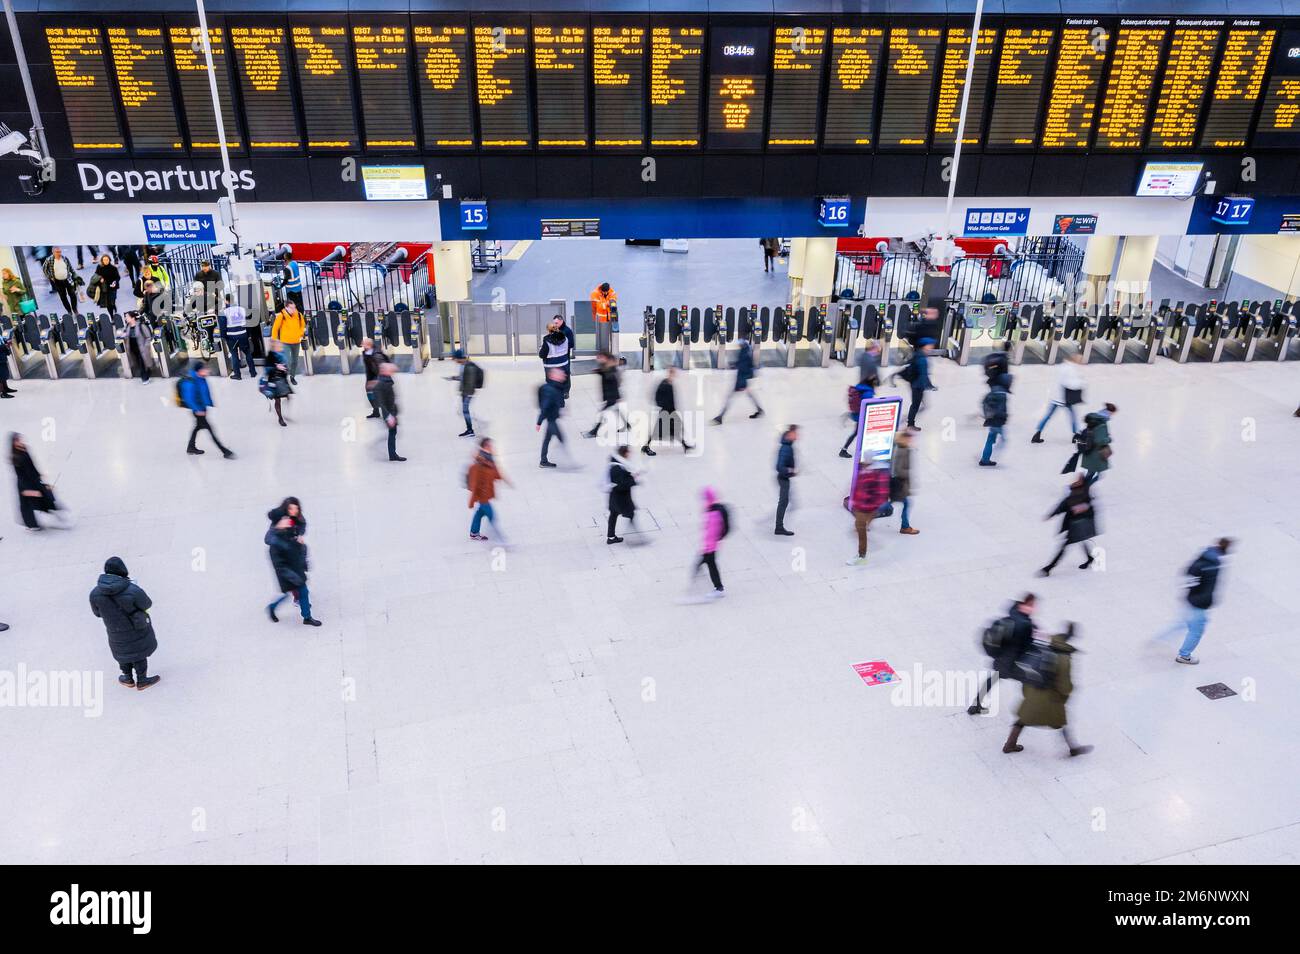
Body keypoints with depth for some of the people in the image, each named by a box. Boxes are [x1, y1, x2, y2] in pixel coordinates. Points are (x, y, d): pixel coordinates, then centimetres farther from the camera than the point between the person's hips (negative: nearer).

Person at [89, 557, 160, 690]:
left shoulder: (95, 593, -23)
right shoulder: (133, 591, -35)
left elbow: (97, 613, -4)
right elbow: (147, 604, -15)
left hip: (117, 635, 3)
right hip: (138, 631, -2)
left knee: (123, 653, 30)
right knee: (139, 654, 23)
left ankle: (128, 679, 49)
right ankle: (141, 681, 41)